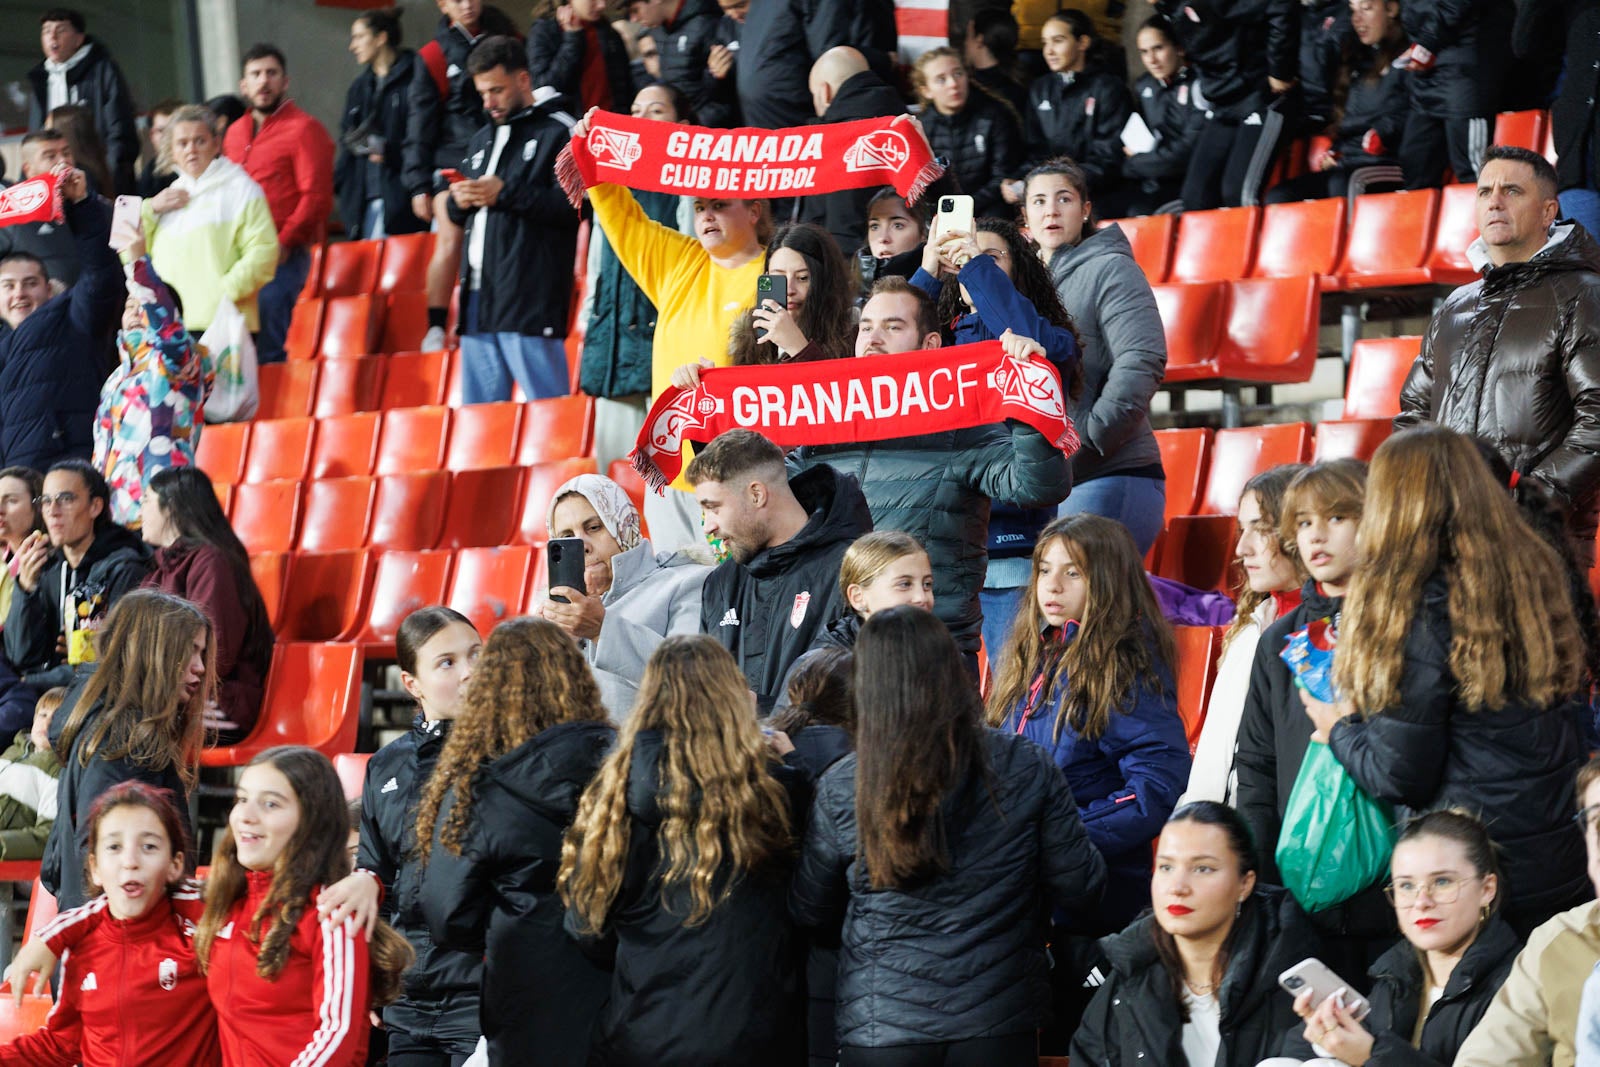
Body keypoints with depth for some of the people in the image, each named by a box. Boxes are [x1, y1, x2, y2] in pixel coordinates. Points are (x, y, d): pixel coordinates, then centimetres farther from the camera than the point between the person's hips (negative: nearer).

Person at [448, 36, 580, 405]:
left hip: (530, 299, -8)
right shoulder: (482, 140, 24)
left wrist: (505, 193, -15)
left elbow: (573, 205, -15)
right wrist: (460, 202, 4)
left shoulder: (558, 132, -3)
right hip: (479, 293, 8)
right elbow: (461, 218, 27)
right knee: (478, 409, 8)